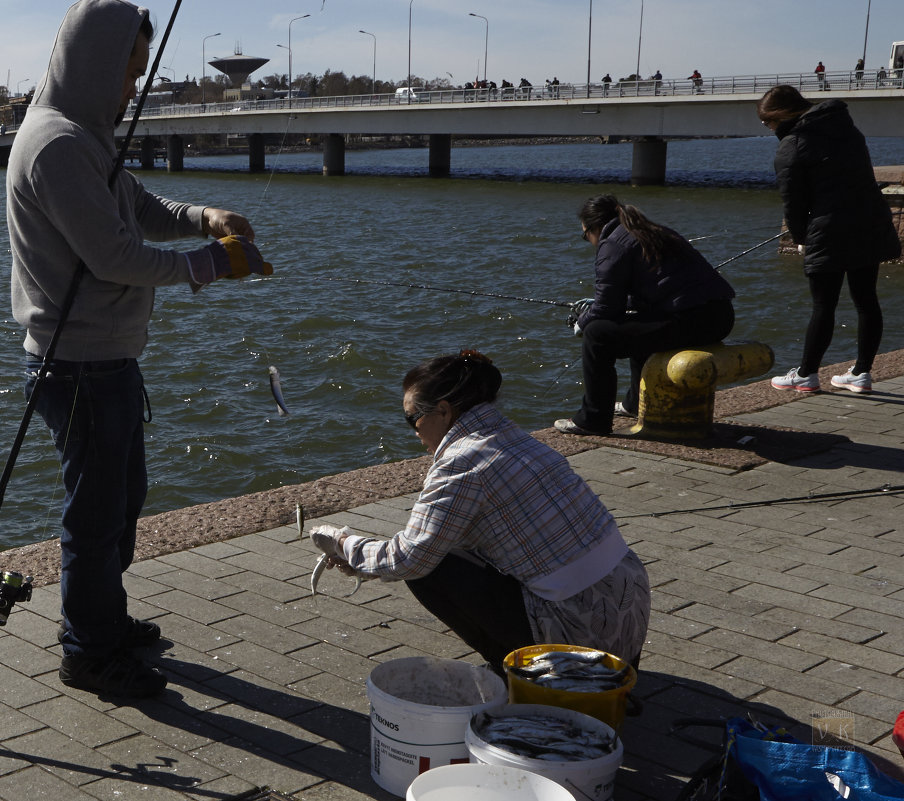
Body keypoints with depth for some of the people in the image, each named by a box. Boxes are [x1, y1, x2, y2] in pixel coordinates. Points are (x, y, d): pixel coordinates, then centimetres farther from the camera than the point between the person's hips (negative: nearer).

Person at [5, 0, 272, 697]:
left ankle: (105, 621, 39)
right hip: (83, 369, -11)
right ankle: (88, 653, 19)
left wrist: (204, 217, -2)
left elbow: (145, 211, 18)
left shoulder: (85, 138, 14)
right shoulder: (59, 144, -20)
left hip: (108, 361, 11)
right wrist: (210, 263, -13)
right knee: (97, 514, 3)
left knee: (124, 495, 23)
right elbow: (116, 258, -23)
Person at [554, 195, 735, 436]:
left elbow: (607, 310, -5)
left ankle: (593, 420, 2)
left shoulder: (612, 245, -4)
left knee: (597, 334, -6)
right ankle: (636, 404, 43)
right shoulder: (656, 233, 24)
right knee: (636, 326, 35)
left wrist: (582, 324, 15)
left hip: (689, 322, -10)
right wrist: (594, 305, 38)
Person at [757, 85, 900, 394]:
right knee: (866, 300, 11)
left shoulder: (790, 146, -7)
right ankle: (861, 373, 17)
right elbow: (861, 179, 19)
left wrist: (800, 237, 12)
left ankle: (806, 374, 10)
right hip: (871, 226, 7)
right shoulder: (848, 129, 16)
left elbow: (793, 201, -6)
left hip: (830, 233, -7)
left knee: (823, 305, 0)